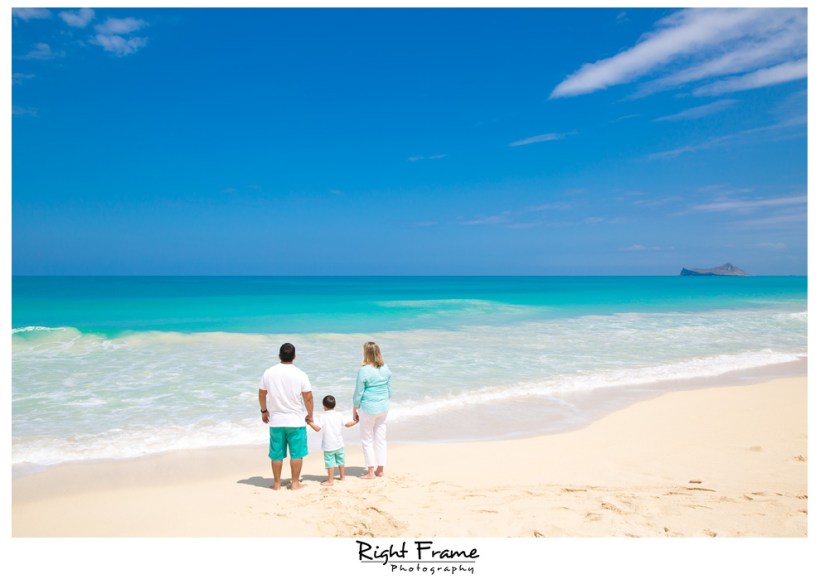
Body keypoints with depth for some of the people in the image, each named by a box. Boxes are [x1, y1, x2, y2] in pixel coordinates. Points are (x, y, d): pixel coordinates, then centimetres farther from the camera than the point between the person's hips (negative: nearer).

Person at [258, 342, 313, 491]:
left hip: (276, 420, 2)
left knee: (276, 454, 12)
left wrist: (264, 411, 21)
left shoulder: (269, 373, -3)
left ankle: (277, 483, 22)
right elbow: (308, 397, -6)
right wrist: (310, 415, 8)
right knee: (296, 453, 9)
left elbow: (262, 394, 6)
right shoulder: (300, 375, -10)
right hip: (296, 420, -2)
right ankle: (295, 483, 14)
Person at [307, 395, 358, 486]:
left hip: (328, 445, -5)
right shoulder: (339, 416, 2)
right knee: (340, 460, 19)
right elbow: (347, 425, 11)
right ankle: (342, 476, 32)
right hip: (339, 443, 5)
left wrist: (310, 423, -9)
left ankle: (330, 481, -1)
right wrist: (355, 421, 26)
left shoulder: (323, 417, -11)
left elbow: (318, 429, -19)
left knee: (330, 462, -2)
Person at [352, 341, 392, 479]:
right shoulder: (385, 369, -1)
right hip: (383, 407, 6)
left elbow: (358, 393, -12)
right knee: (381, 438, 15)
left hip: (368, 408, -5)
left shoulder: (364, 370, -17)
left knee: (367, 440, 8)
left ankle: (371, 471, 13)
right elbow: (390, 390, 7)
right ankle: (380, 469, 22)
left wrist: (355, 409, 0)